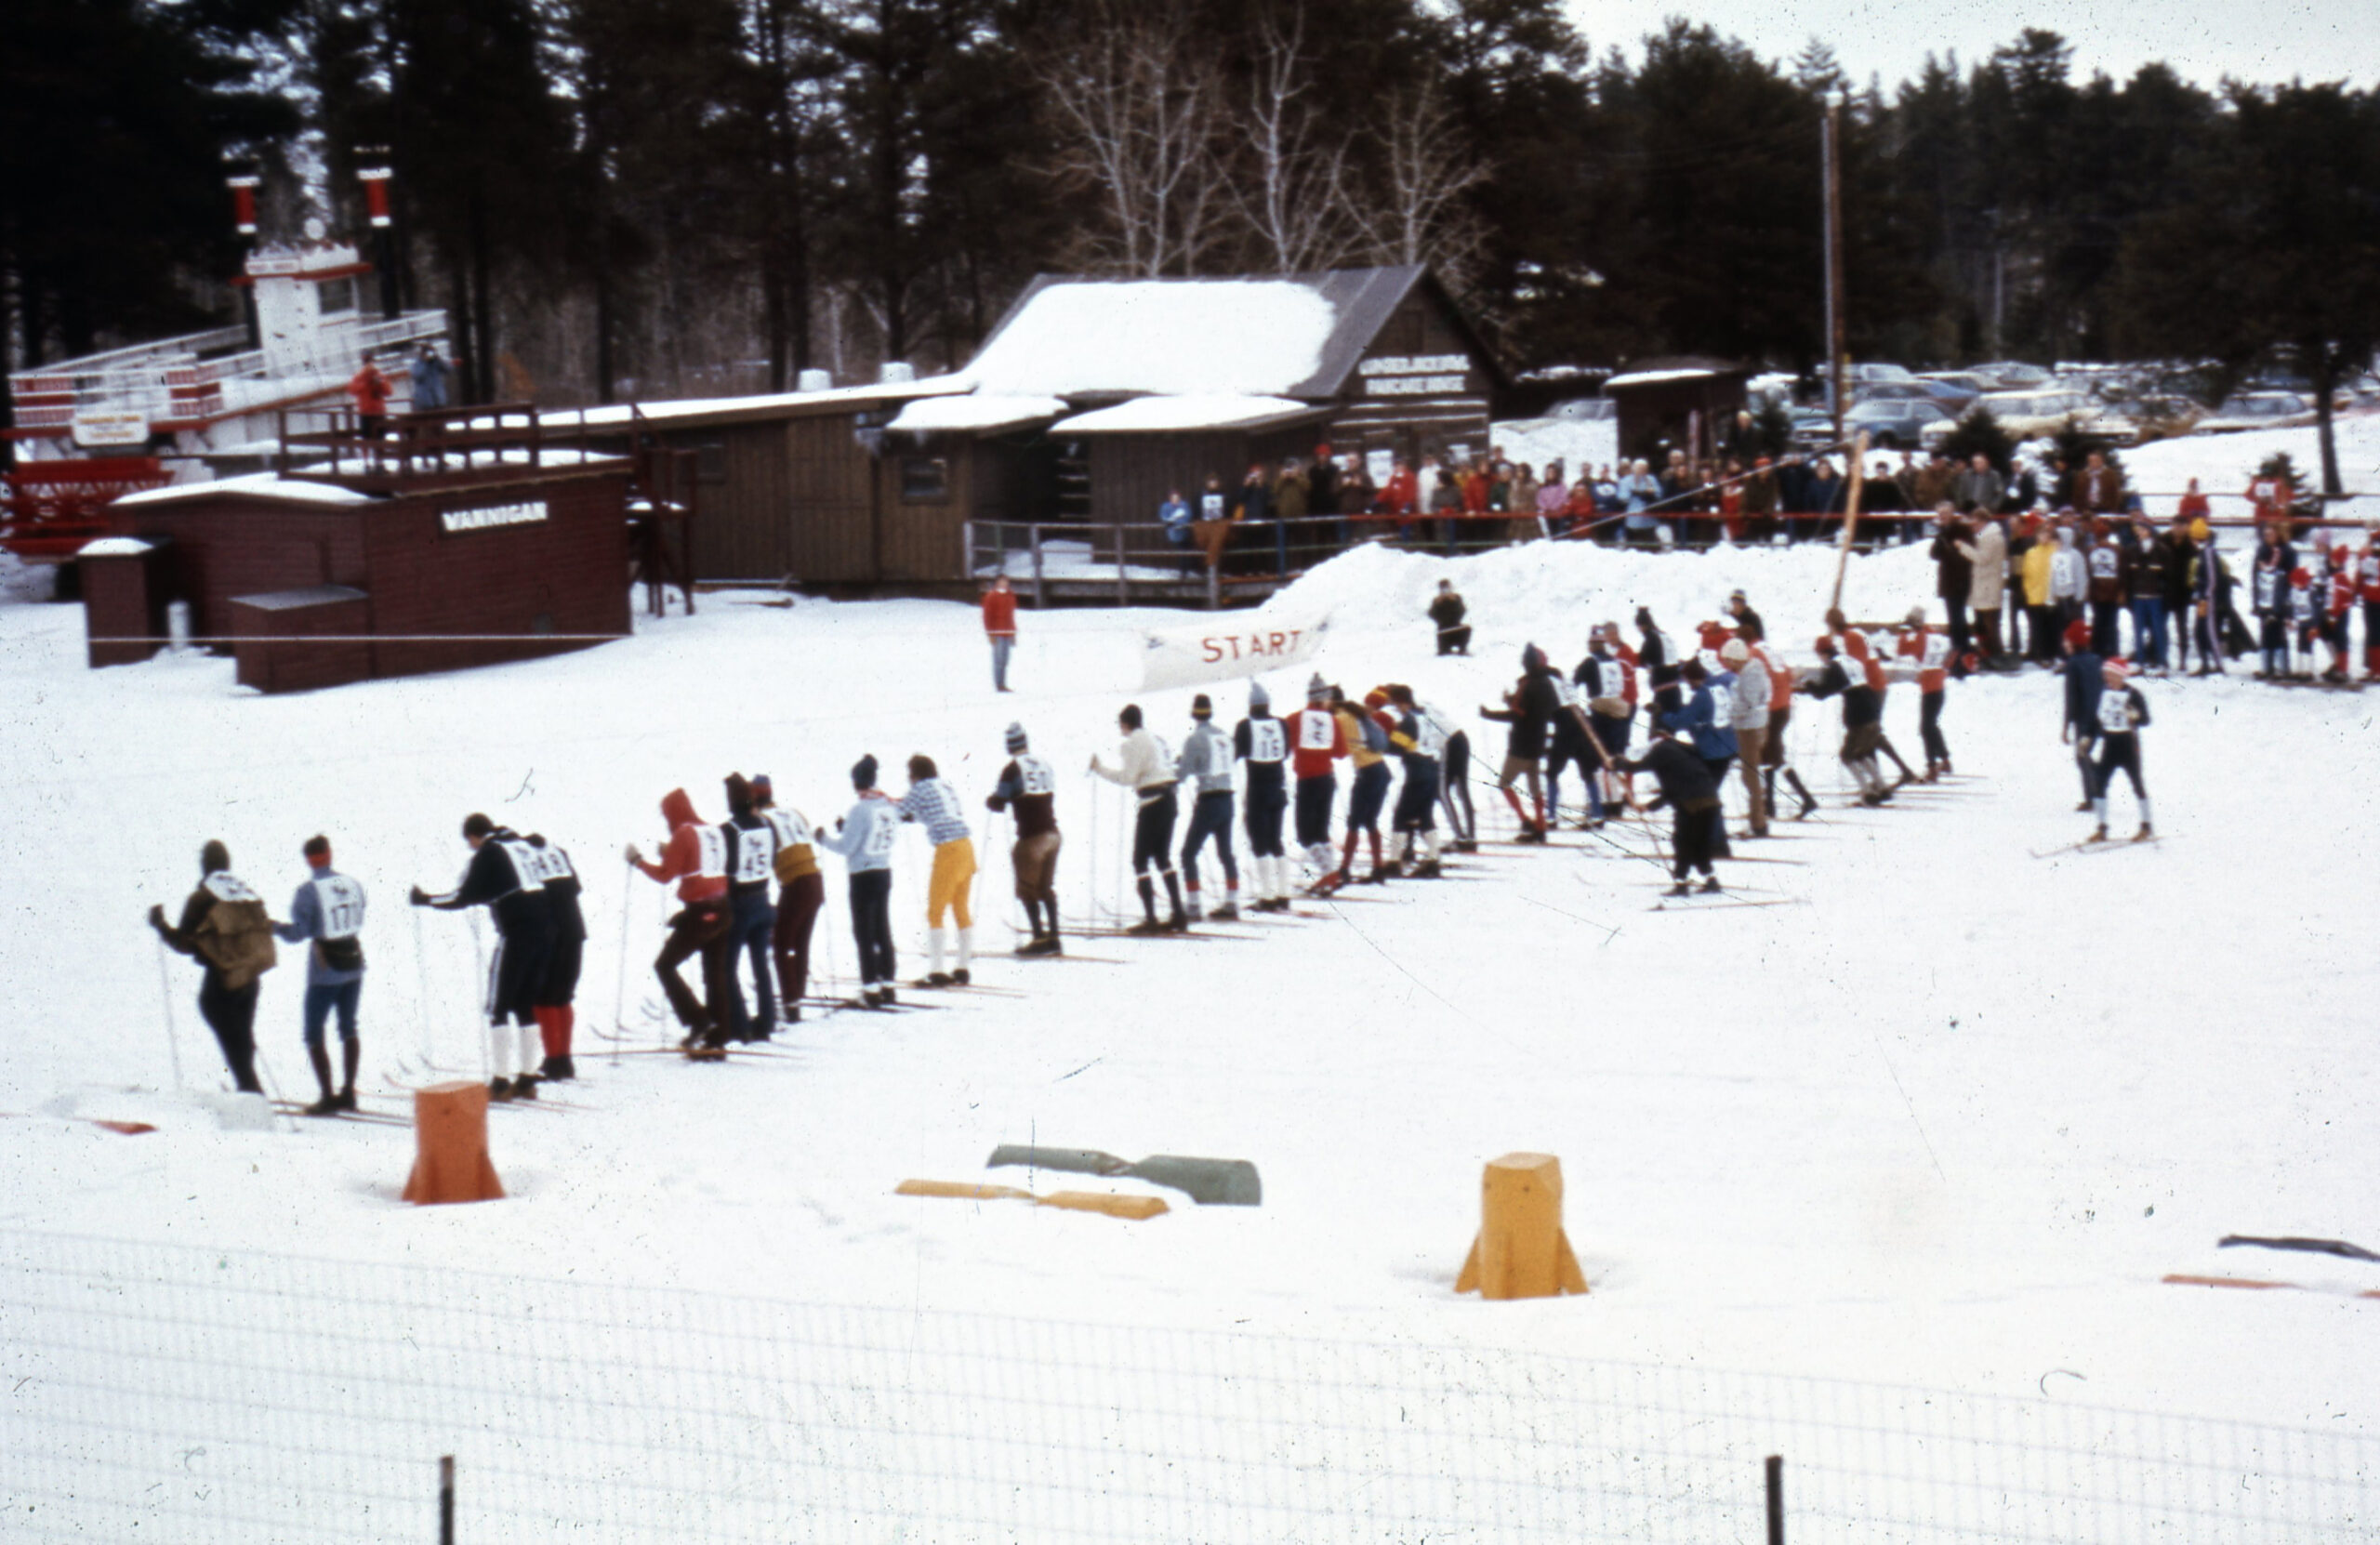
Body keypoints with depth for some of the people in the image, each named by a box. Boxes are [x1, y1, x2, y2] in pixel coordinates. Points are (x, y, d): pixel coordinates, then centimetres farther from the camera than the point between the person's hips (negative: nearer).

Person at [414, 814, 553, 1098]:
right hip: (544, 928, 7)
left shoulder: (487, 854, -4)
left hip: (516, 933, -7)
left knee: (497, 1008, 1)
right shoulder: (521, 845, 17)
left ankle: (500, 1082, -3)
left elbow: (463, 898, -6)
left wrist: (423, 899, 6)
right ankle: (526, 1080, 13)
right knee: (526, 1006, 14)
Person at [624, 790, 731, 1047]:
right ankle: (717, 1037, 12)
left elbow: (665, 875, -9)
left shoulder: (684, 834, -9)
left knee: (665, 965, 4)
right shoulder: (713, 833, 12)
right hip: (721, 912, 8)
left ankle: (696, 1020, -6)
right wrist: (670, 855, 27)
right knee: (715, 973, 12)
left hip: (698, 913, -8)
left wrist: (638, 861, 3)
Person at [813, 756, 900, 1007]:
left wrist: (823, 837, 2)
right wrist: (846, 827, 16)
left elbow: (846, 846, -17)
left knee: (864, 933, 1)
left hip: (862, 876, -7)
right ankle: (888, 986, 18)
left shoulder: (859, 809, -18)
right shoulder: (889, 806, 2)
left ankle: (870, 989, 2)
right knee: (883, 930, 15)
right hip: (884, 872, 7)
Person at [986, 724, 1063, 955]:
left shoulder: (1012, 769, -10)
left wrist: (989, 801, 15)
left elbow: (999, 804, -8)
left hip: (1031, 837, -6)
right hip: (1051, 833, 6)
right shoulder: (1043, 765, 8)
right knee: (1046, 887, 16)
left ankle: (1040, 938, 2)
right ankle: (1053, 938, 15)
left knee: (1028, 889, 4)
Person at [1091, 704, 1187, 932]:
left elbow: (1127, 777, -13)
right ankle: (1178, 915, 16)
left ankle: (1150, 918, -7)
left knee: (1140, 860, -2)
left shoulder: (1134, 742, -9)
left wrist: (1100, 768, -4)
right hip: (1169, 799, 9)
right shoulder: (1153, 738, 18)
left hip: (1153, 804, -9)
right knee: (1162, 858, 17)